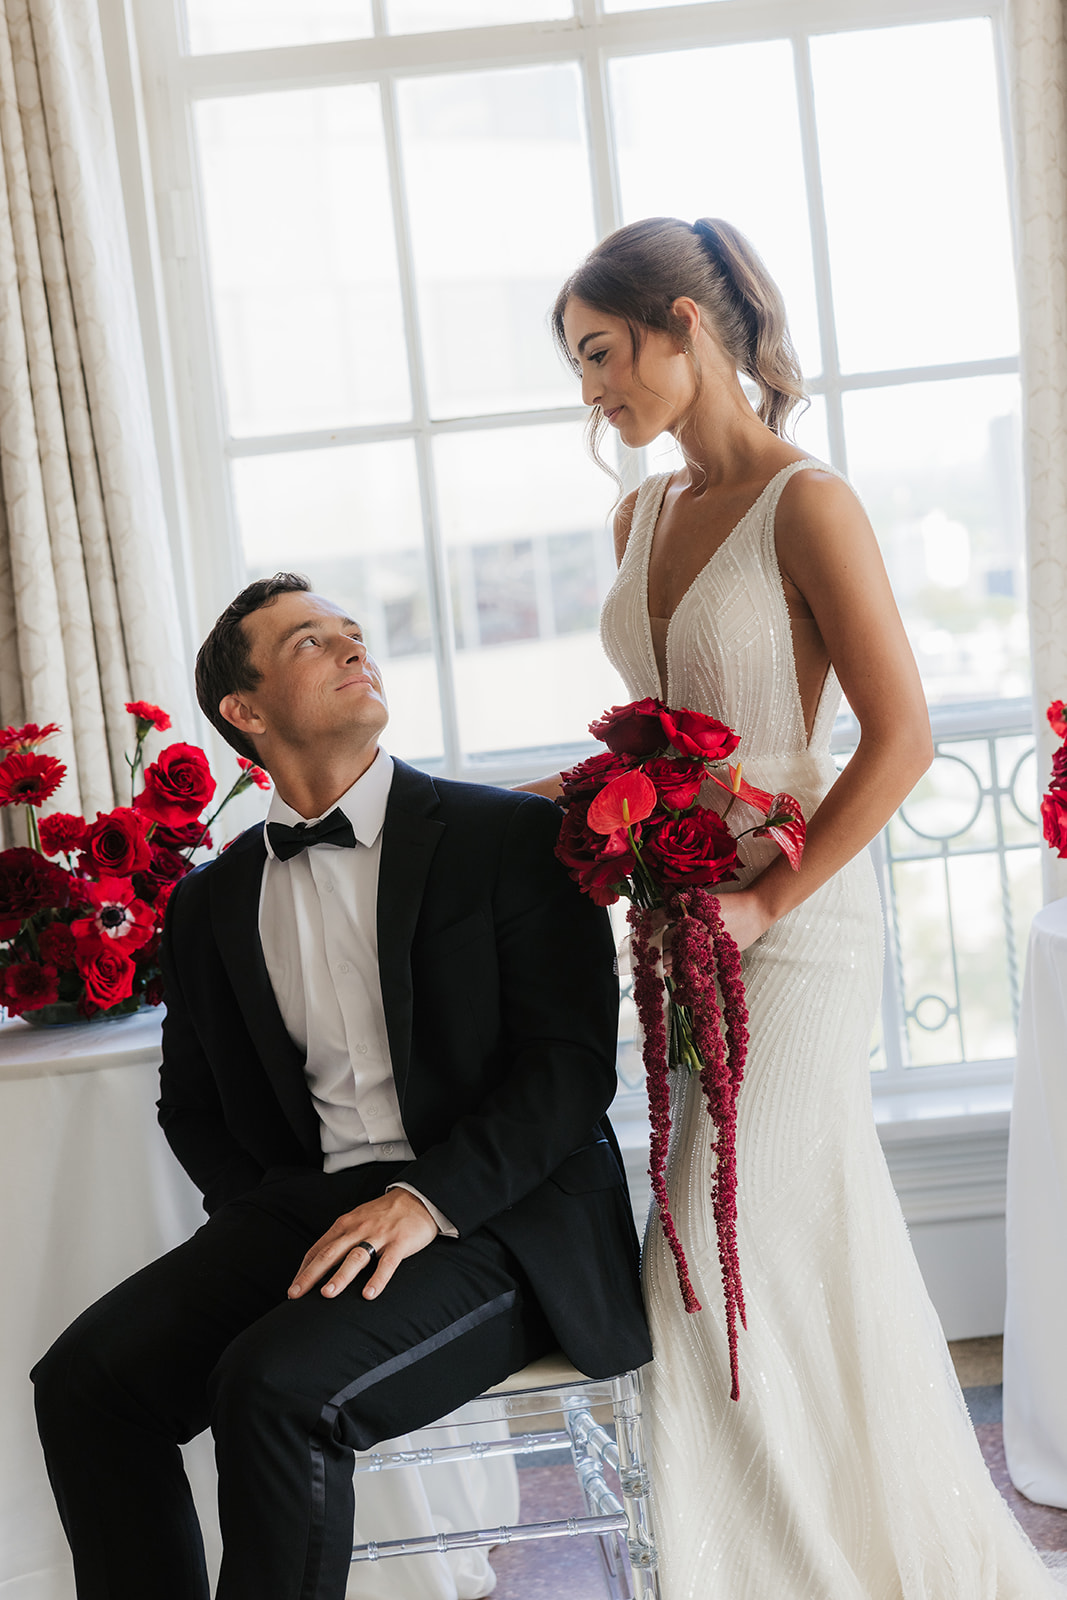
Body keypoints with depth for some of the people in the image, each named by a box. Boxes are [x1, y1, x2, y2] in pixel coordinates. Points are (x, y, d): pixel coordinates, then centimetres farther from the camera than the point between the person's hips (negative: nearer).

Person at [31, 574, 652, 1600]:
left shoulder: (509, 836, 0)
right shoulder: (213, 902, 13)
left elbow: (574, 1061, -7)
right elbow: (194, 1102, 23)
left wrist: (429, 1198, -19)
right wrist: (263, 1223, 4)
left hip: (497, 1217, -4)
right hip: (307, 1207, 5)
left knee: (277, 1384, -30)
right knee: (85, 1376, -18)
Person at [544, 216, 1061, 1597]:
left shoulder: (805, 503, -13)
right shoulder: (642, 514, 10)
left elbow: (899, 738, -15)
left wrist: (767, 903, -17)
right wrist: (565, 793, 3)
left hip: (793, 924, -7)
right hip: (686, 914, 7)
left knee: (721, 1265, -3)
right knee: (825, 1248, 15)